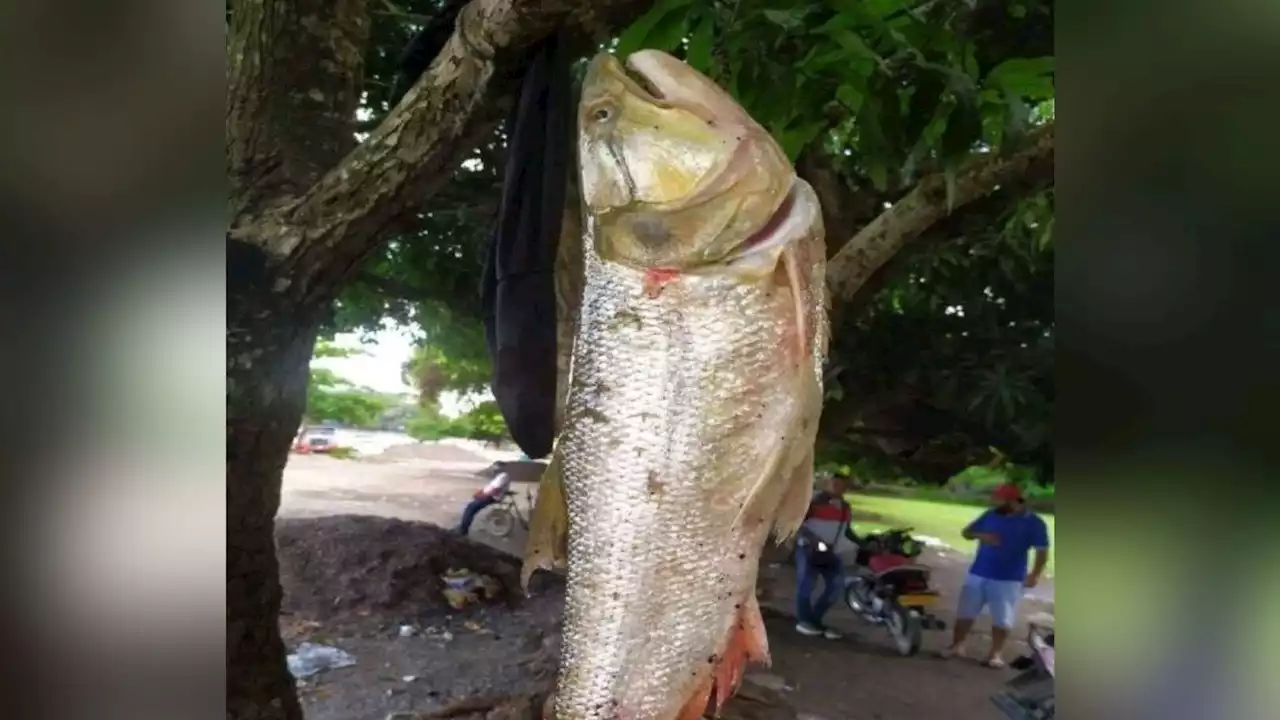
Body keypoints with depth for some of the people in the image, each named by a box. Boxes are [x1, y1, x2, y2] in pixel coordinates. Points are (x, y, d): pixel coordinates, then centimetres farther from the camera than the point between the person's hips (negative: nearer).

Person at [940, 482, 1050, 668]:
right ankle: (956, 645, 20)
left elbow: (1042, 551, -7)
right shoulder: (990, 515, 4)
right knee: (965, 612, 8)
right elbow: (967, 532, 10)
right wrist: (981, 536, -11)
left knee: (1002, 619, 2)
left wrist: (1035, 574, -18)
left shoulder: (1033, 523, -7)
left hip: (1009, 579, -4)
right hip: (978, 574, 4)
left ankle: (996, 653, 16)